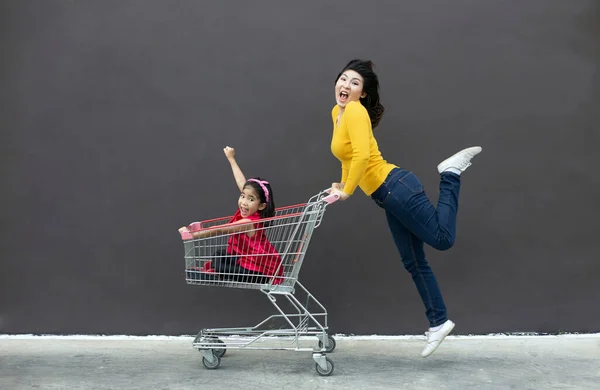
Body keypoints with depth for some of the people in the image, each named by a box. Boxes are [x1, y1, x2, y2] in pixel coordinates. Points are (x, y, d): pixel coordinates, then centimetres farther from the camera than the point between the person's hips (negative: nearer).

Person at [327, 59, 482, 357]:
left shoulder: (356, 111, -13)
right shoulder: (337, 112, 14)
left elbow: (362, 155, -25)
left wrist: (347, 192, -19)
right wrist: (342, 184, 21)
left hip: (396, 187, -9)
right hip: (387, 197, 9)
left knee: (442, 238, -4)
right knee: (413, 262, 10)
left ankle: (451, 173, 12)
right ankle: (438, 323, 16)